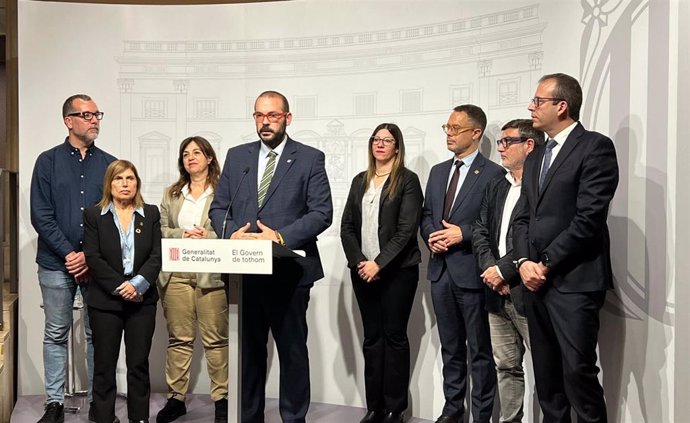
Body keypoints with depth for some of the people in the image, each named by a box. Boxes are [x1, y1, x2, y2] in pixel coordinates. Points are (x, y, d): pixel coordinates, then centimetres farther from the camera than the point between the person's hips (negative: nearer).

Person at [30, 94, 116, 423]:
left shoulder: (109, 164, 6)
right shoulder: (48, 161, 3)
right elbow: (41, 215, -3)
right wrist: (68, 253, -12)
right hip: (56, 263, -1)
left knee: (98, 334, 7)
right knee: (56, 334, 7)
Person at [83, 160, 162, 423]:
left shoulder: (151, 214, 8)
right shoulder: (93, 215, 4)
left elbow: (156, 256, 0)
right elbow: (93, 258, -5)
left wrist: (138, 284, -15)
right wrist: (120, 288, -13)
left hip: (142, 300, 1)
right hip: (105, 300, -1)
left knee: (139, 363, 5)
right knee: (104, 364, 3)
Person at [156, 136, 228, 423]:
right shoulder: (171, 194, 16)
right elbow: (160, 230, 11)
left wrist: (208, 237, -16)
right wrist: (182, 234, -7)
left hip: (212, 273, -3)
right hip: (176, 273, 4)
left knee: (216, 339, 1)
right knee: (179, 338, 8)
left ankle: (222, 399, 10)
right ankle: (176, 398, 17)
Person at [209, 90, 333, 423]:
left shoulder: (310, 158, 0)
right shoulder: (237, 156, 12)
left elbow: (322, 212, -8)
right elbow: (218, 208, 11)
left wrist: (281, 236, -18)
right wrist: (231, 233, -10)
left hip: (289, 270, -3)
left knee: (293, 351, 7)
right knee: (248, 349, 13)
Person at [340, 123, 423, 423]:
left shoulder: (407, 180, -2)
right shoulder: (360, 181, 13)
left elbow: (406, 230, -11)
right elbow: (347, 227, 8)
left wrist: (379, 263, -16)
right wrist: (359, 262, -6)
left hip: (397, 270, -5)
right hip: (363, 271, 5)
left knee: (395, 336, 1)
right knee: (372, 339, 8)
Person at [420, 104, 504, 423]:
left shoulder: (493, 174, -7)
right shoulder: (438, 171, 14)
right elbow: (426, 214, 17)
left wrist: (463, 233, -18)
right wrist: (431, 236, -2)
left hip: (472, 272, -6)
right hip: (441, 270, 7)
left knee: (480, 350, 4)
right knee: (450, 348, 17)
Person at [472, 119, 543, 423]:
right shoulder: (495, 186, 16)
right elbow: (480, 231, 12)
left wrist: (503, 270, -15)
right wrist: (489, 268, -5)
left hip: (529, 293, -7)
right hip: (498, 294, 8)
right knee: (506, 366, 15)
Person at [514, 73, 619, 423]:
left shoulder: (595, 147, -6)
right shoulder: (535, 158, 19)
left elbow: (588, 218, -15)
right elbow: (522, 217, 14)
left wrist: (546, 263, -11)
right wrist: (524, 262, -3)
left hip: (574, 281, -7)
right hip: (536, 280, 7)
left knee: (578, 371, -7)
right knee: (546, 374, 12)